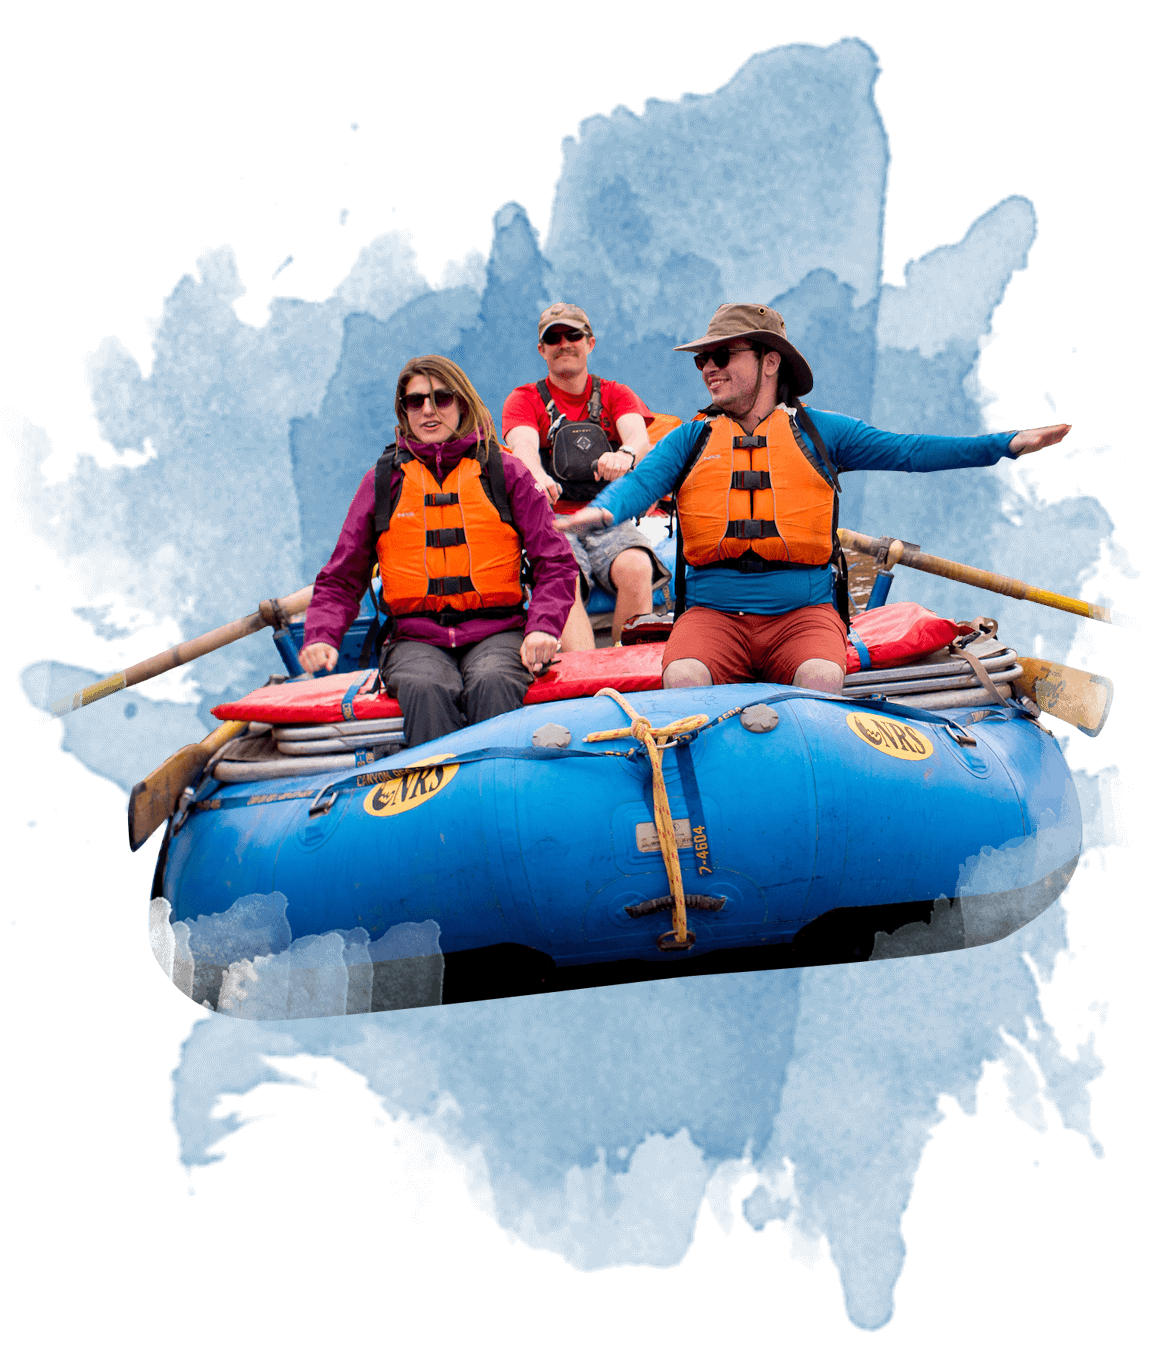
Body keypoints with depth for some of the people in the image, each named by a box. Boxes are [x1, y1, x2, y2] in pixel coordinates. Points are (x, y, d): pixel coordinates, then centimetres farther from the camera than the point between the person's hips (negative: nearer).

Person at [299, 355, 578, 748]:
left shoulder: (504, 470, 11)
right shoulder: (383, 479, 14)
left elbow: (555, 562, 11)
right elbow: (340, 579, 19)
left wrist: (543, 627, -8)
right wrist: (322, 635, -1)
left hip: (496, 631, -1)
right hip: (417, 638, 1)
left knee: (490, 685, -35)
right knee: (426, 691, -34)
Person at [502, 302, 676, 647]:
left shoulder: (615, 395, 14)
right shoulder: (524, 399, 10)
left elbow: (639, 437, -8)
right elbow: (523, 445, -12)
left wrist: (625, 455, -36)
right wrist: (538, 477, -39)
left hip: (609, 522, 1)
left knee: (636, 568, -31)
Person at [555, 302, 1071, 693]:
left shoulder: (820, 431, 13)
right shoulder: (691, 439, 14)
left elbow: (906, 451, 8)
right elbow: (642, 480, -2)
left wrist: (1009, 443, -1)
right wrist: (600, 511, -27)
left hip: (803, 610, -1)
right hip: (713, 611, 1)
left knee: (822, 680, -31)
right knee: (682, 679, -29)